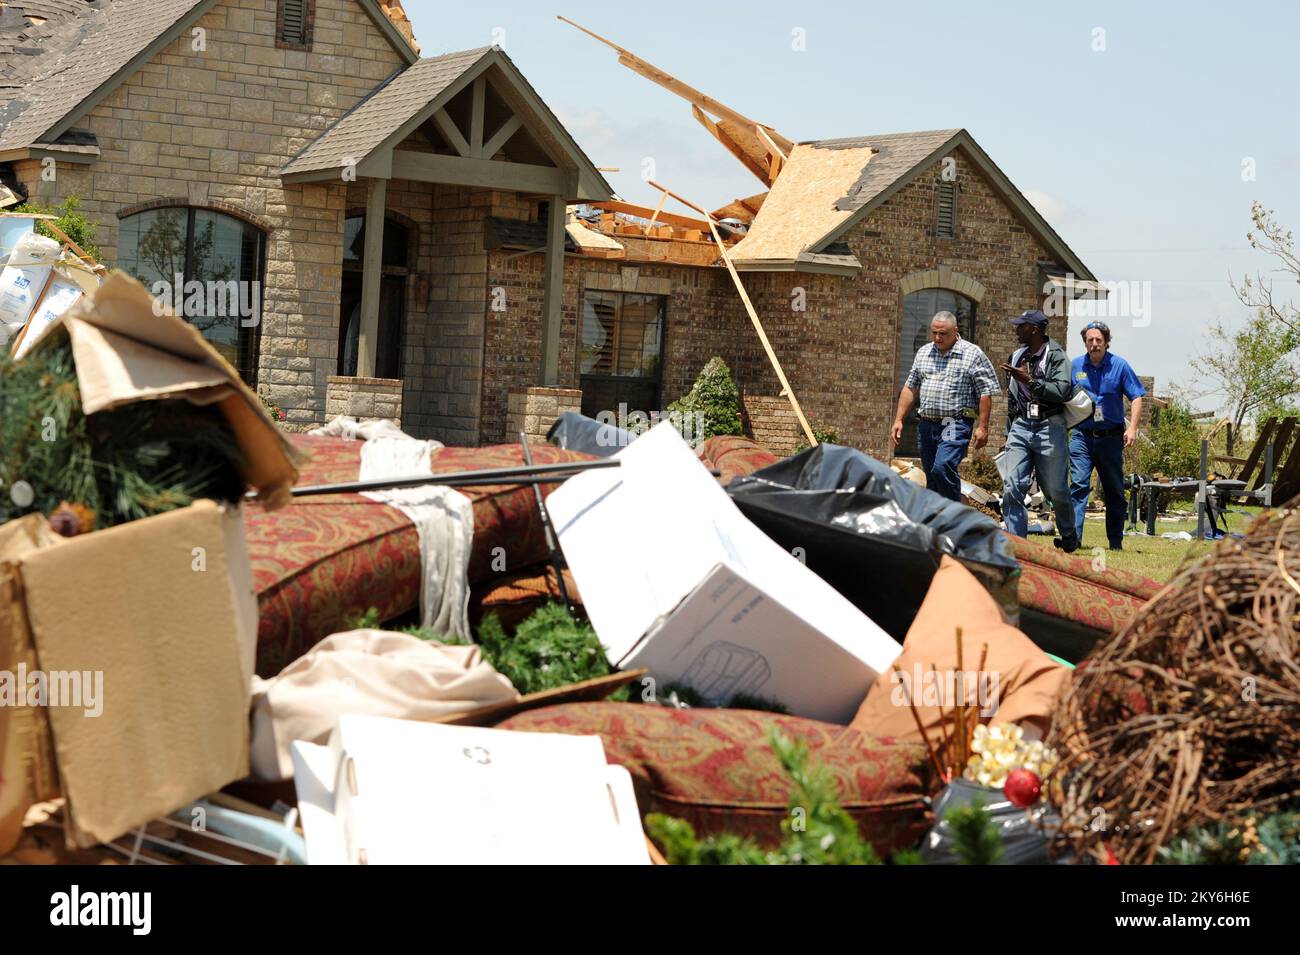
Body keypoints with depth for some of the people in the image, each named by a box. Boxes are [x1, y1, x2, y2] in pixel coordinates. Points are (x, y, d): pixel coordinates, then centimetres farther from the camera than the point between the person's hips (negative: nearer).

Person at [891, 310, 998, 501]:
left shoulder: (973, 354, -3)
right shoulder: (923, 353, 14)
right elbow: (910, 388, 18)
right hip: (926, 424, 6)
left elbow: (985, 393, -4)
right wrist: (898, 420, 12)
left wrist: (982, 427, -9)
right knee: (932, 477, 8)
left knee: (943, 468, -23)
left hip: (956, 423, -6)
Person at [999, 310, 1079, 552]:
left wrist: (1030, 381, -22)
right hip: (1021, 427, 5)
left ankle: (1069, 537, 27)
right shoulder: (1017, 356, 16)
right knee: (1012, 486, -9)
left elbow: (1063, 391, -19)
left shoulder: (1056, 356, -5)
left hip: (1049, 428, -5)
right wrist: (1010, 430, 23)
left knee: (1056, 489, 5)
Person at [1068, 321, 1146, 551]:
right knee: (1078, 485, -12)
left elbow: (1136, 397, 1)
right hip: (1082, 435, 0)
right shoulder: (1075, 366, 5)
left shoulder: (1119, 365, -1)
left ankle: (1115, 540, 18)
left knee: (1114, 490, 8)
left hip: (1111, 436, 0)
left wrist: (1132, 428, -10)